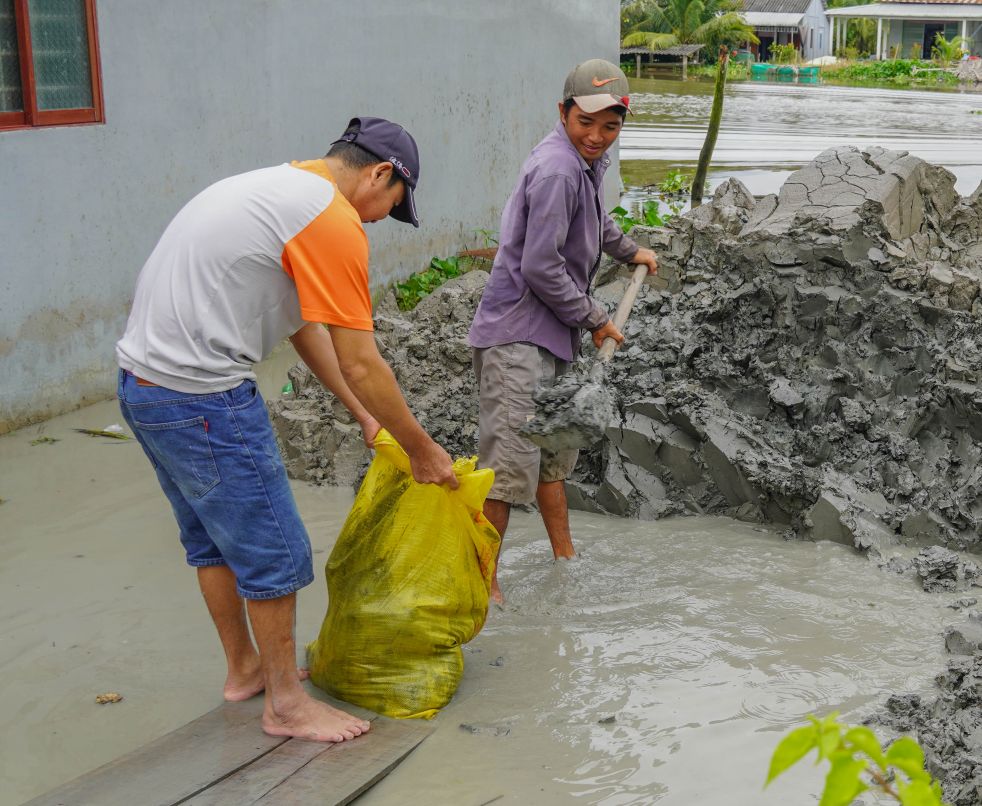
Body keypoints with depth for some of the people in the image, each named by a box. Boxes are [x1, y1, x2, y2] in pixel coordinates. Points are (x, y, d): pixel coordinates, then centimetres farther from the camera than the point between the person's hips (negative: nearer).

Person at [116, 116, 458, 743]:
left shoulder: (274, 188, 17)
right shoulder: (334, 222, -14)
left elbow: (305, 326, 21)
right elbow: (361, 365, -12)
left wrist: (364, 416, 23)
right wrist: (423, 449, 0)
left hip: (141, 380, 10)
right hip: (204, 401, -10)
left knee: (213, 538, 23)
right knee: (275, 554, 4)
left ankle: (244, 667, 40)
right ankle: (287, 703, 18)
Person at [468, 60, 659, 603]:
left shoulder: (586, 163, 13)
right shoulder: (556, 169, -19)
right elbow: (540, 267, -23)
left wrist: (628, 250, 48)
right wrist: (595, 320, -12)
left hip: (550, 335, 11)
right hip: (516, 335, -10)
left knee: (556, 450, 20)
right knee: (510, 461, -12)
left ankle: (564, 558, 34)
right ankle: (483, 580, -4)